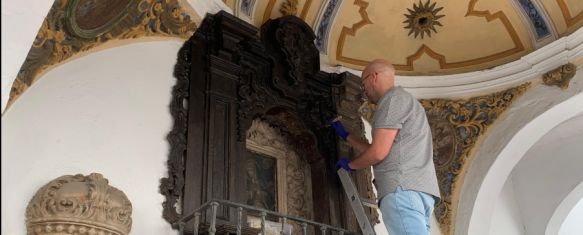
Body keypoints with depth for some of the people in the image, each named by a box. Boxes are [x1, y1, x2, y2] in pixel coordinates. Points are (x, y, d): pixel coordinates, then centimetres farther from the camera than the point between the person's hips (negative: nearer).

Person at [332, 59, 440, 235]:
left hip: (403, 188, -10)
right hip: (416, 188, 10)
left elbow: (378, 153, -10)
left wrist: (350, 165, 9)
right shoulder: (402, 100, 31)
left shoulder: (393, 98, 0)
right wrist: (345, 136, 41)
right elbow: (376, 150, 36)